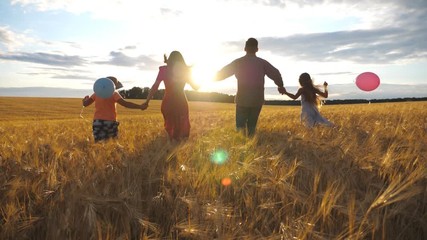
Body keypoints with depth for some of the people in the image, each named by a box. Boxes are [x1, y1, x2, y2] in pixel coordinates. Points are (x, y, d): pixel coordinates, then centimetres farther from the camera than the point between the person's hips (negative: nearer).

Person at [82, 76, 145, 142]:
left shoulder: (96, 93, 9)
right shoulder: (113, 93, -4)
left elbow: (85, 104, 13)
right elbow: (125, 103, -17)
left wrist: (85, 98, 36)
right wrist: (140, 106, -17)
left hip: (97, 122, 4)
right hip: (110, 122, -4)